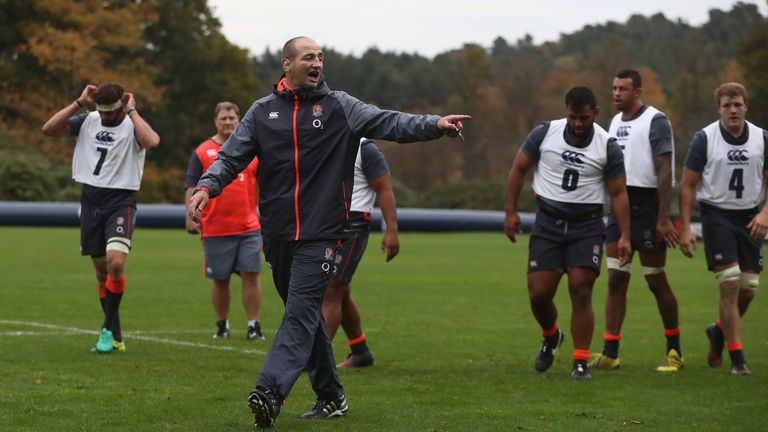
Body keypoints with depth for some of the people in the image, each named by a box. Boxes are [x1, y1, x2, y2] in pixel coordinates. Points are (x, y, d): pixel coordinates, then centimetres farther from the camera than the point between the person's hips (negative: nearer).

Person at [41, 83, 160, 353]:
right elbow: (49, 129, -5)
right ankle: (115, 338, 17)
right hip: (91, 201, 5)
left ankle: (108, 328, -11)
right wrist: (79, 103, -7)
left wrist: (132, 111, -19)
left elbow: (152, 142, -30)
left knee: (115, 263, -24)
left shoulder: (131, 126, -6)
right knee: (101, 272, 8)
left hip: (121, 202, -5)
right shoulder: (87, 121, 6)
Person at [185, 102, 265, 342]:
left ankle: (253, 326, 1)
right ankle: (222, 325, 21)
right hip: (215, 229, -1)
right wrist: (191, 216, -9)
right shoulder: (202, 152, 4)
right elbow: (191, 187, 1)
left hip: (248, 227, 1)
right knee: (220, 280, 6)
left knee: (251, 275, -6)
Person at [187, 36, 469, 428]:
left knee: (301, 313, -14)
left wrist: (434, 125, -24)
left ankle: (270, 392, -25)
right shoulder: (263, 111, 10)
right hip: (277, 234, 4)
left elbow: (388, 123, -8)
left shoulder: (338, 107, 3)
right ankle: (331, 398, 21)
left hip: (320, 234, -4)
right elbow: (231, 156, 9)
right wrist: (207, 186, -11)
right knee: (306, 316, 11)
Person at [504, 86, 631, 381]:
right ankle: (551, 338, 30)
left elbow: (618, 193, -1)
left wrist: (624, 236, -8)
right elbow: (519, 169, 7)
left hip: (587, 226, -1)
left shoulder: (607, 147, -4)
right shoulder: (544, 133, -3)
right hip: (548, 223, 1)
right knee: (539, 293, -2)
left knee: (581, 293, -10)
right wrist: (510, 211, 2)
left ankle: (580, 364, -2)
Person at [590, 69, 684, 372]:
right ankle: (610, 353, 3)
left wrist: (663, 218, -19)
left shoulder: (655, 121, -9)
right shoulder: (615, 122, 15)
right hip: (619, 206, 7)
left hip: (647, 207, -7)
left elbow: (665, 171, -14)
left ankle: (675, 351, 12)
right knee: (616, 280, 2)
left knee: (656, 281, 0)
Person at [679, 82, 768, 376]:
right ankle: (737, 360, -6)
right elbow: (687, 185, -2)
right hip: (716, 215, -4)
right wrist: (685, 228, -8)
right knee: (730, 285, -13)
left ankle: (719, 331, 33)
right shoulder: (705, 139, -6)